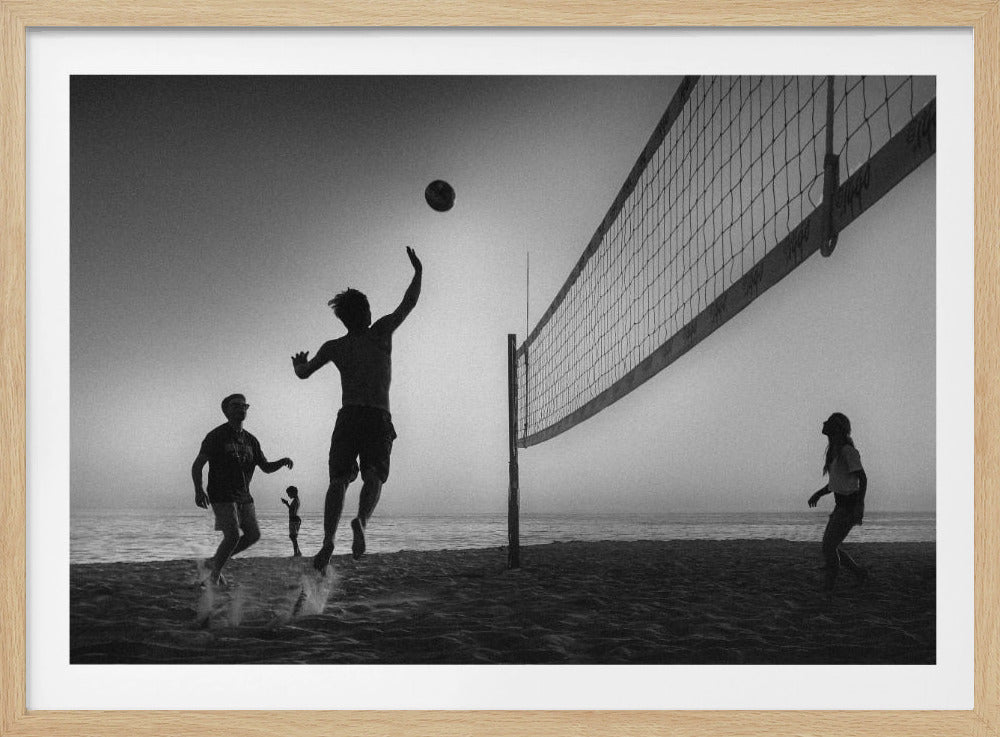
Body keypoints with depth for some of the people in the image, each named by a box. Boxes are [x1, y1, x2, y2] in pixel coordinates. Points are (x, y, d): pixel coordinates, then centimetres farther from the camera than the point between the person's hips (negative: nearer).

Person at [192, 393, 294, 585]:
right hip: (222, 495, -7)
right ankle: (215, 574, 2)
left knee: (254, 534, 4)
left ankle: (214, 561, 20)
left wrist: (282, 461, -6)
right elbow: (197, 466, -7)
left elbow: (266, 467, 15)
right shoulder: (216, 436, -6)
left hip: (243, 495, 7)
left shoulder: (251, 441, 12)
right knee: (233, 536, -17)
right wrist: (198, 490, -22)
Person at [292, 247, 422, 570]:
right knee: (374, 477, -3)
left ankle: (328, 540, -11)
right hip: (379, 418, -1)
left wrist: (298, 364, 40)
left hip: (348, 417, 1)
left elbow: (304, 374, 17)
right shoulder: (381, 332, 6)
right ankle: (361, 521, -32)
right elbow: (409, 302, 12)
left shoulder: (334, 347, 10)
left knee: (338, 481, 3)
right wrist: (418, 272, 24)